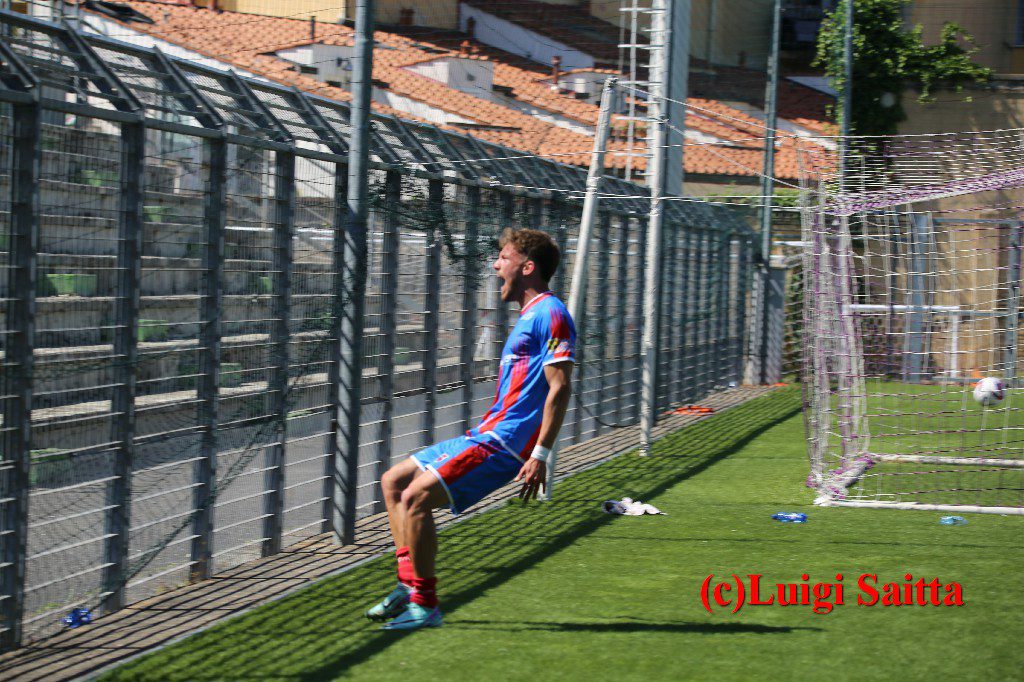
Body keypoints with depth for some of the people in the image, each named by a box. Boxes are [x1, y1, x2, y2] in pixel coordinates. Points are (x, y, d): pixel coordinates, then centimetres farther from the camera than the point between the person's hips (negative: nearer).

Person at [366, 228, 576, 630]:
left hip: (503, 442, -11)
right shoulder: (529, 316, 21)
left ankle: (425, 605, -12)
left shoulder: (551, 314, -11)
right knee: (394, 481, 12)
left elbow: (559, 388, -18)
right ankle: (409, 584, 9)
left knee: (416, 496, -19)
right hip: (486, 434, 11)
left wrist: (540, 455, -23)